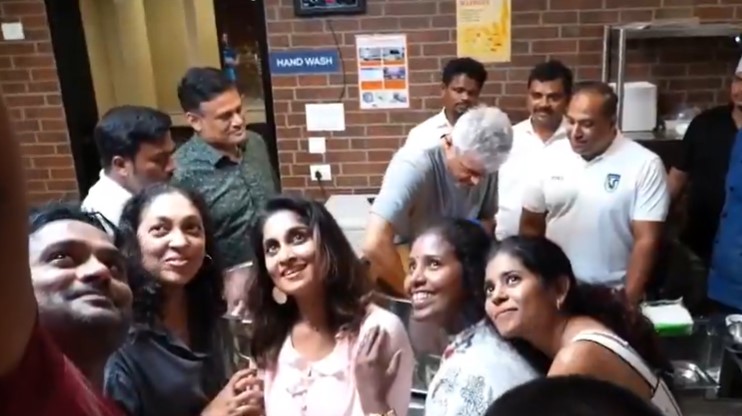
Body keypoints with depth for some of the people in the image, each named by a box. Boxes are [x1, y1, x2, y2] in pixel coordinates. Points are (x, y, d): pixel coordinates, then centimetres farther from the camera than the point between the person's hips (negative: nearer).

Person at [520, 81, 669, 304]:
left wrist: (629, 299, -15)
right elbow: (530, 225, 6)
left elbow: (646, 240, -11)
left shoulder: (645, 164, -10)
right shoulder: (550, 156, -1)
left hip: (612, 296, -2)